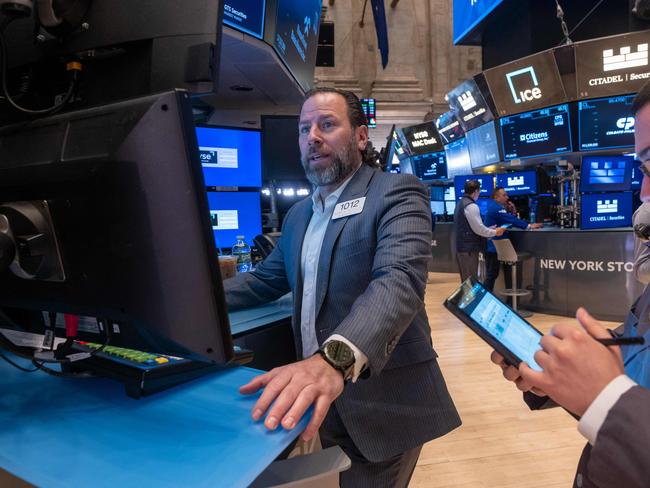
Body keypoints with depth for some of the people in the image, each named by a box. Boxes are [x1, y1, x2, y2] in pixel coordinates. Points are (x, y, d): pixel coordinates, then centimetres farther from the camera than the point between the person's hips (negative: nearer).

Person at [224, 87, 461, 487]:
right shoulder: (298, 215, 12)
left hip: (381, 403, -6)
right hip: (315, 399, 7)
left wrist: (333, 359, -45)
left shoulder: (397, 193, -12)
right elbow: (264, 281, 15)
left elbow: (400, 279, -28)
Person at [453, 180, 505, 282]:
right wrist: (495, 232, -2)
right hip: (469, 249, -9)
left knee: (466, 281, 15)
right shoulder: (471, 206, -15)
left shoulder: (460, 204, 15)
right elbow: (479, 228, -17)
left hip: (461, 247, 9)